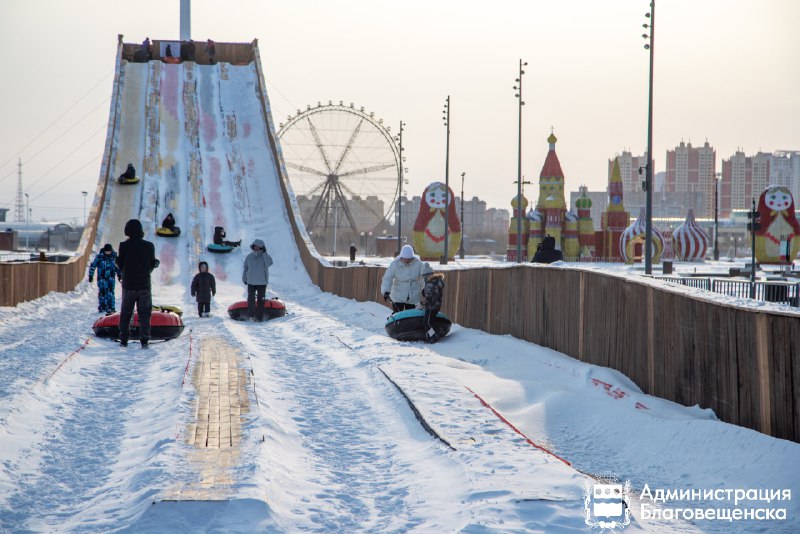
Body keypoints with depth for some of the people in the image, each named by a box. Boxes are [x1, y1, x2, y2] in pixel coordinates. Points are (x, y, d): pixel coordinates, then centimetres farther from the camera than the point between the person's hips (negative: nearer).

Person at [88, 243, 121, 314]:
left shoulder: (114, 256, 0)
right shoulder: (99, 256, -9)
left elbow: (117, 265, 17)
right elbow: (92, 266, -1)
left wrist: (118, 274, 22)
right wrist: (91, 275, -1)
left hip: (111, 277, 1)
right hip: (101, 277, -1)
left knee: (110, 292, -8)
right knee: (102, 292, 1)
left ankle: (111, 307, -6)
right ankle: (102, 308, 14)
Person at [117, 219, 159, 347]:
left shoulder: (124, 246, -8)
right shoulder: (149, 246, -4)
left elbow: (120, 264, -4)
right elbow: (152, 265, 2)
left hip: (128, 285, -1)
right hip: (144, 284, 1)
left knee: (125, 313, 11)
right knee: (144, 313, 7)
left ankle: (124, 339, 9)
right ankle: (144, 340, 0)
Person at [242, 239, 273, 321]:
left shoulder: (265, 256, -2)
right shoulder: (249, 257, 6)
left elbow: (269, 263, -23)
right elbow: (245, 268, 13)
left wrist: (264, 253, -24)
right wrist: (244, 279, 10)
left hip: (262, 282, -1)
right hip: (251, 282, 1)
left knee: (260, 300, 2)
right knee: (251, 299, -8)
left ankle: (259, 317, 5)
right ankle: (251, 315, -4)